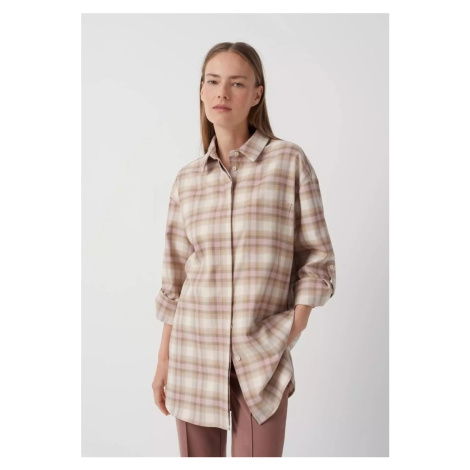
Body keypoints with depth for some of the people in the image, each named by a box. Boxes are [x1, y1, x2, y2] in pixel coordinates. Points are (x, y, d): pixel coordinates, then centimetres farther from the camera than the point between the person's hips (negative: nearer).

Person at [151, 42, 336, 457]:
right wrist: (163, 362, 9)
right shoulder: (187, 180, 6)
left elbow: (317, 261, -2)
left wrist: (289, 338, -9)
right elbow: (175, 280, 10)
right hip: (194, 351, 3)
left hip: (262, 357, -3)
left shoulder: (290, 162, -4)